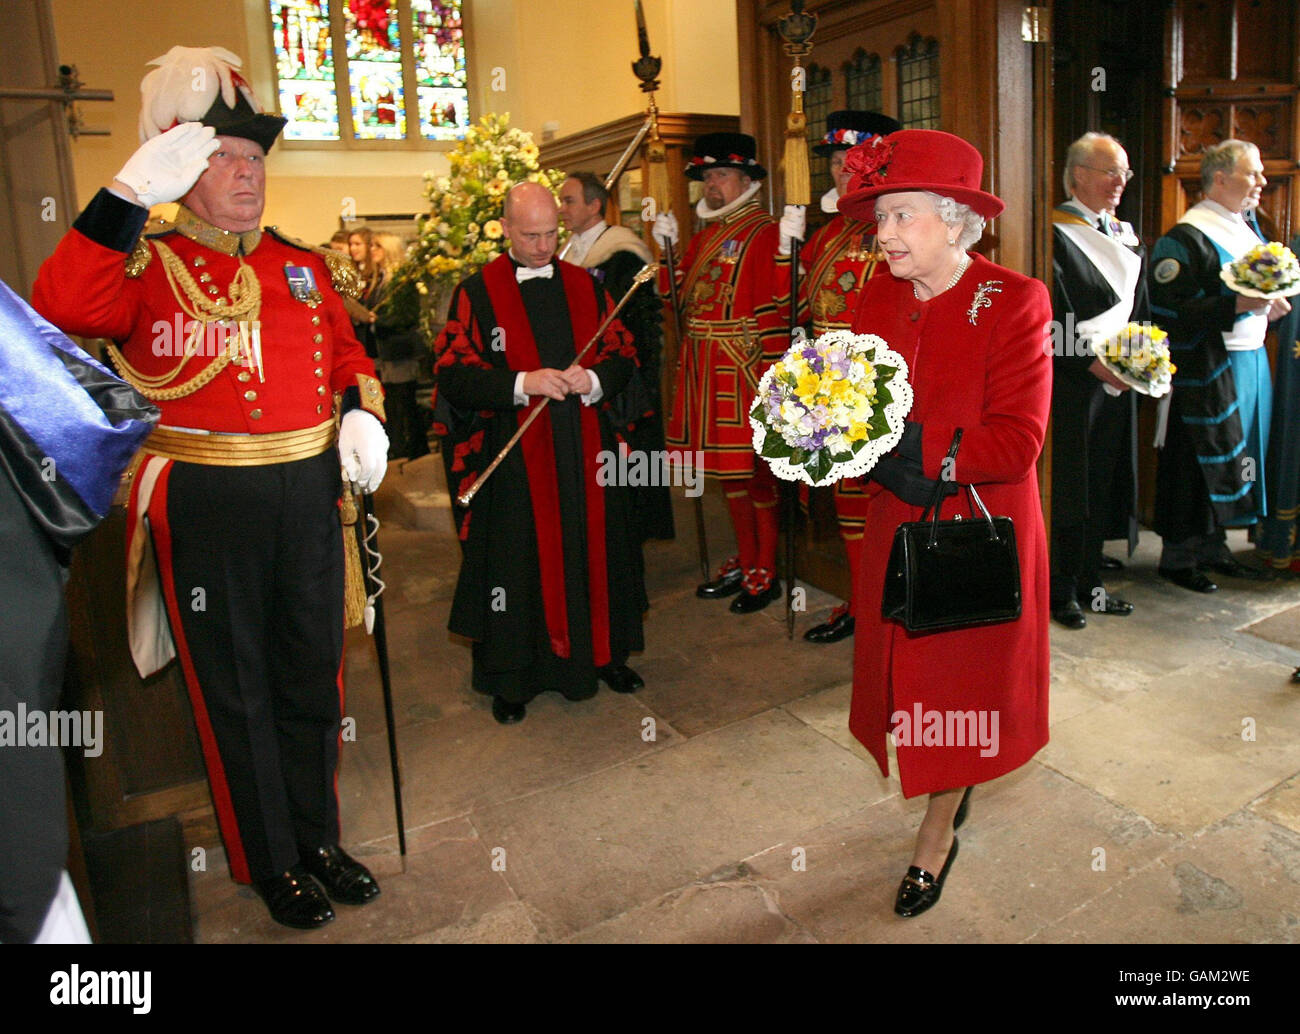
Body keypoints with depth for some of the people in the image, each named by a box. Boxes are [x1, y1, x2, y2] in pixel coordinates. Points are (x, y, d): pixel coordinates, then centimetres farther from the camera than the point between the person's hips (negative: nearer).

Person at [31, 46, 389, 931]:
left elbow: (346, 353, 18)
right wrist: (126, 196, -22)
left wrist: (362, 412, -2)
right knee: (236, 690, 9)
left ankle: (319, 837, 35)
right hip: (205, 506, -4)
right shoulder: (146, 264, -2)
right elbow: (59, 315, -21)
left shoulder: (305, 265, 11)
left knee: (314, 678, 15)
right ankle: (272, 865, 27)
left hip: (308, 493, 4)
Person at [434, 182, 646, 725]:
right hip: (511, 454, -3)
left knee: (592, 548, 11)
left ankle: (601, 653, 29)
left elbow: (623, 355, 10)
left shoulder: (585, 286, 9)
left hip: (583, 449, 4)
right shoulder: (476, 293, -1)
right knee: (517, 557, 2)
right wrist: (521, 384, -22)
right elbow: (452, 376, -8)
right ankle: (510, 675, 17)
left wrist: (593, 380, -12)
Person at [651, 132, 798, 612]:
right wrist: (668, 247, 10)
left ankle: (765, 573, 14)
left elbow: (781, 304, -20)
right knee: (727, 469, 15)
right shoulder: (703, 236, 15)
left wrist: (786, 248, -30)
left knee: (756, 470, 1)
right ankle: (745, 563, 29)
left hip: (747, 374, -8)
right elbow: (681, 297, 14)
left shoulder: (766, 234, -9)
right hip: (706, 372, 8)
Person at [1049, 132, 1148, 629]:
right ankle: (1061, 592, 10)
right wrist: (1094, 363, -19)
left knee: (1102, 484, 12)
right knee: (1067, 486, -1)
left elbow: (1139, 308, 18)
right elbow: (1053, 318, -16)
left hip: (1118, 379, 7)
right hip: (1071, 383, -7)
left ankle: (1089, 583, 23)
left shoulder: (1125, 236, 15)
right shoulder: (1055, 235, -9)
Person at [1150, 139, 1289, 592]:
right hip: (1208, 366, -9)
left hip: (1250, 358, 9)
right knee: (1197, 461, -2)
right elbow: (1170, 309, -21)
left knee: (1236, 458, 14)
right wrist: (1236, 305, -24)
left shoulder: (1247, 226, 15)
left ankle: (1213, 546, 26)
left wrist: (1269, 309, 7)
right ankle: (1177, 555, 10)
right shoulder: (1187, 237, -13)